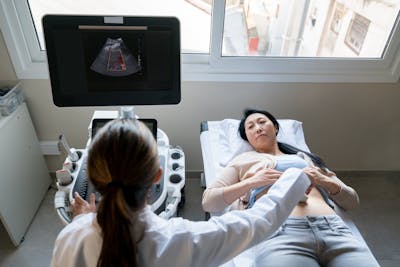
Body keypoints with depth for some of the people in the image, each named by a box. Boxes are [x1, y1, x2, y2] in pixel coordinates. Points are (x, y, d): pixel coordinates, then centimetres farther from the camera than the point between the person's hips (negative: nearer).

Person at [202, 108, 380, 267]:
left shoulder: (306, 158, 29)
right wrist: (251, 182, -3)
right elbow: (208, 202, 9)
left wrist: (325, 181, 4)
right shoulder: (243, 160, 21)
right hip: (281, 232, -3)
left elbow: (352, 201, 25)